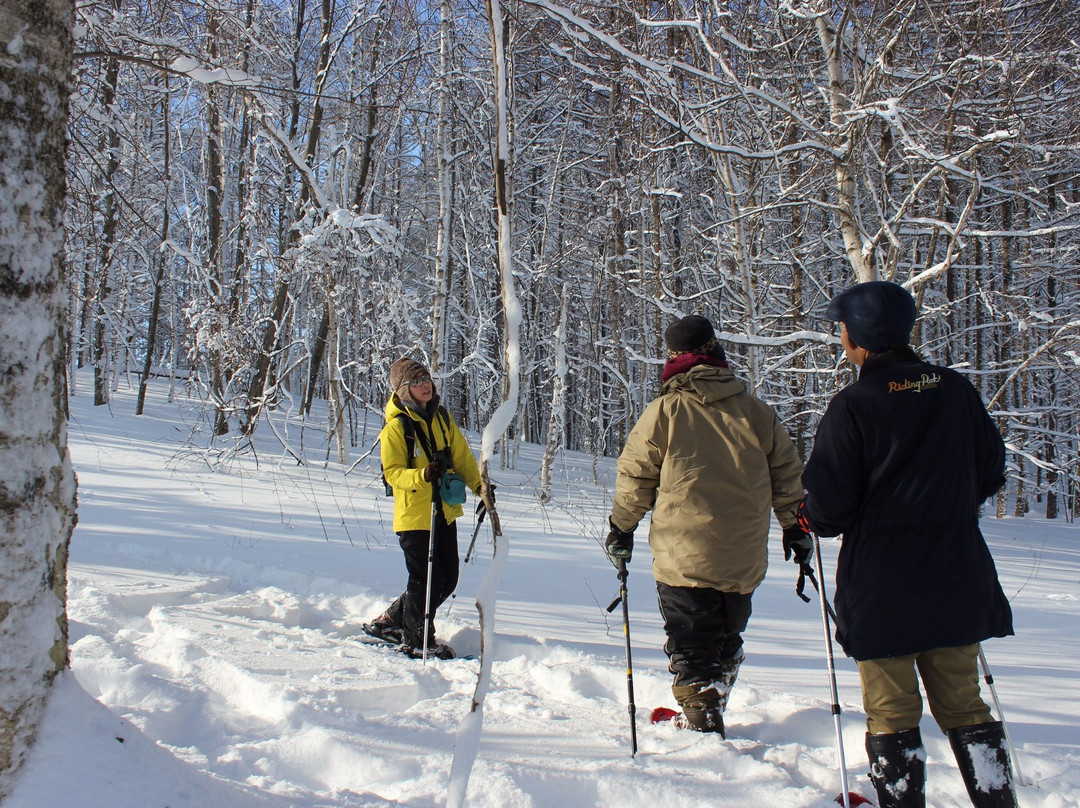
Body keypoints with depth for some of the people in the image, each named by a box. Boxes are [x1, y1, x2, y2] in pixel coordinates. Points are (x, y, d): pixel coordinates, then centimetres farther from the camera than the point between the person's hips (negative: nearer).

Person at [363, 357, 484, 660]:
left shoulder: (441, 417, 9)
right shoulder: (396, 426, -9)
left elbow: (462, 456, 14)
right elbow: (392, 473, -12)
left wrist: (480, 486, 4)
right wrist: (423, 475, -28)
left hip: (444, 512, 7)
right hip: (414, 515, -7)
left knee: (448, 579, 11)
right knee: (427, 579, -5)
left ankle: (390, 622, 27)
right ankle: (417, 640, 15)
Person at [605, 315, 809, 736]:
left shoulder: (664, 410, -7)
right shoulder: (756, 410, 3)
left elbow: (634, 476, -1)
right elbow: (787, 473, 10)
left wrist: (621, 527, 13)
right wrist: (795, 528, 22)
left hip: (682, 555, -4)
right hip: (744, 559, 4)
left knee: (691, 650, 7)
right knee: (726, 643, 22)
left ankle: (701, 722, 0)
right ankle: (708, 712, 31)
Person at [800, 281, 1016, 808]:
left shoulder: (852, 407, -15)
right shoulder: (957, 391, 0)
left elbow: (827, 509, -16)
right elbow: (990, 473, 10)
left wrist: (813, 520, 7)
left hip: (882, 590, -4)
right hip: (958, 584, 5)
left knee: (891, 714, 8)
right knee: (963, 706, 16)